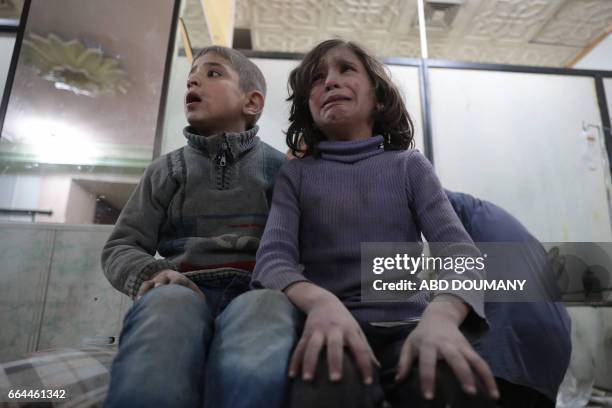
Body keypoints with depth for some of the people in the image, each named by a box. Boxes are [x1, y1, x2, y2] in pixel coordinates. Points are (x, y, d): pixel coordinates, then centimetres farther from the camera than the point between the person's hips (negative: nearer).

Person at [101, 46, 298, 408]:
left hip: (255, 290, -1)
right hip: (185, 289, 2)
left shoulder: (281, 168, 16)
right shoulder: (167, 170, 20)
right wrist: (149, 273, -6)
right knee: (166, 301, -35)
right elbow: (121, 246, 16)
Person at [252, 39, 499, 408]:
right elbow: (273, 258, -5)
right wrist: (319, 302, -29)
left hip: (406, 323, 2)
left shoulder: (410, 166, 11)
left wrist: (442, 314, -27)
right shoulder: (296, 174, 10)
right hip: (333, 326, -1)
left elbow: (457, 247, -3)